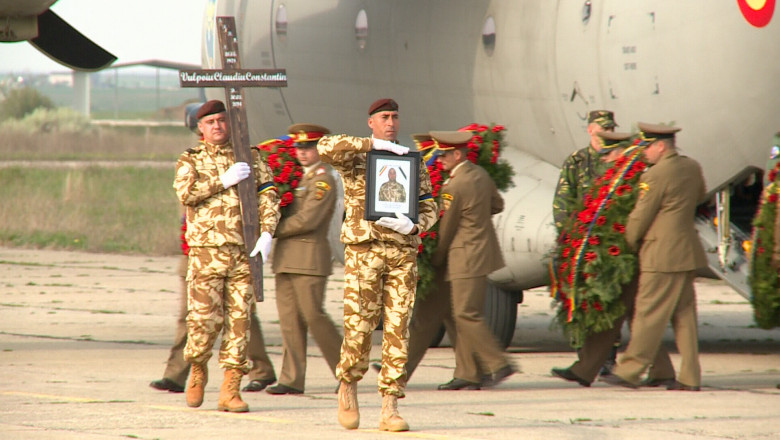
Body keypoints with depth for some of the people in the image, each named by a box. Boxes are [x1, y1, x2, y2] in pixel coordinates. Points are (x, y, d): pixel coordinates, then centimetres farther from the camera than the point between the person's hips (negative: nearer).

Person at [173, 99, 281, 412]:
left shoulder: (251, 158, 15)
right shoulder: (190, 160, 10)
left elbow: (268, 196, 7)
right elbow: (185, 192, -9)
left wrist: (266, 233, -7)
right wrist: (224, 181, -13)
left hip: (245, 251, 2)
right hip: (207, 252, -2)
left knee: (239, 318, -2)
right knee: (204, 317, -7)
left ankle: (230, 389, 0)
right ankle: (198, 370, 21)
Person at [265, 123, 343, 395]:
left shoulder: (323, 180, -7)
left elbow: (307, 220, -16)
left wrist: (273, 230, -8)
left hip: (309, 257, -8)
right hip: (285, 258, 8)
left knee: (313, 316, -8)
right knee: (289, 319, 4)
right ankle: (292, 380, 3)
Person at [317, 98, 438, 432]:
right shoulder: (355, 157, 3)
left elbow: (429, 208, 11)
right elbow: (326, 147, -20)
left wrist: (413, 226, -13)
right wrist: (376, 143, -22)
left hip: (403, 252, 3)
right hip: (364, 250, -3)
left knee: (397, 329, -3)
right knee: (359, 326, -6)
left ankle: (389, 410, -3)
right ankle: (348, 386, 22)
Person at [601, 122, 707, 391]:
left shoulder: (655, 176, -15)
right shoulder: (693, 168, 9)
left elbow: (640, 217, -10)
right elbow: (699, 197, 28)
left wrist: (629, 244, 5)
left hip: (662, 255, -8)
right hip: (688, 254, 8)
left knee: (649, 313, -5)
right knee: (684, 314, 9)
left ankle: (630, 371, -3)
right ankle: (690, 377, 9)